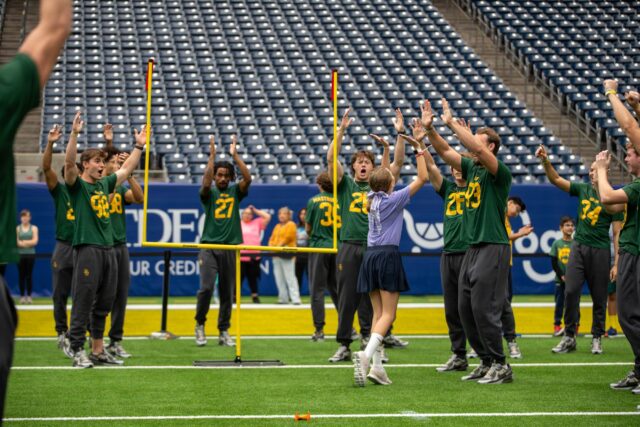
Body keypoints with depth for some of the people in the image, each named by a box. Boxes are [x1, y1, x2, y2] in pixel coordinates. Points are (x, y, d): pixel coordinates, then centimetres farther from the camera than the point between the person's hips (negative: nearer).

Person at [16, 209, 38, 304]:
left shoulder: (34, 228, 7)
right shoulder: (17, 228, 7)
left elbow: (35, 241, -3)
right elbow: (15, 242, -3)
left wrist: (23, 242, -7)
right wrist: (29, 243, -10)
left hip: (31, 254, 0)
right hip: (20, 254, 0)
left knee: (29, 275, -2)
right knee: (21, 275, -1)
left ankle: (29, 296, 3)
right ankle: (22, 296, 3)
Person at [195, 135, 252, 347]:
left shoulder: (235, 192, 10)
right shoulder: (208, 193, 5)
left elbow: (248, 178, -8)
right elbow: (205, 183, -18)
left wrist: (235, 155, -9)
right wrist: (212, 155, -16)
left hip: (230, 247, 2)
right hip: (209, 246, -2)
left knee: (227, 291, 5)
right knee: (206, 287, -14)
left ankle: (224, 332, 13)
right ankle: (200, 325, 5)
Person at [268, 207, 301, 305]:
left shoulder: (291, 225, 0)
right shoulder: (277, 227, 23)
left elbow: (288, 237, -12)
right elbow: (272, 238, 18)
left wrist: (279, 246, -18)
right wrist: (271, 246, -2)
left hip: (287, 255, -8)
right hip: (276, 255, 8)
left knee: (290, 277, -12)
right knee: (279, 278, 6)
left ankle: (295, 299, -15)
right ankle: (283, 298, 11)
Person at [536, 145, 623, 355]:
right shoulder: (583, 189, 8)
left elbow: (617, 233, -5)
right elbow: (556, 180, 5)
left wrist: (617, 263, -10)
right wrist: (545, 161, -12)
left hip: (600, 250, -3)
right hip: (579, 246, 3)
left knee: (599, 297, 4)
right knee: (570, 291, -7)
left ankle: (597, 339, 16)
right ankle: (569, 337, 0)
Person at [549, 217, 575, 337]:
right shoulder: (556, 244, 2)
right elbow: (554, 263, 1)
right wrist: (561, 276, -9)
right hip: (560, 279, 0)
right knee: (559, 303, 2)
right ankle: (557, 326, 6)